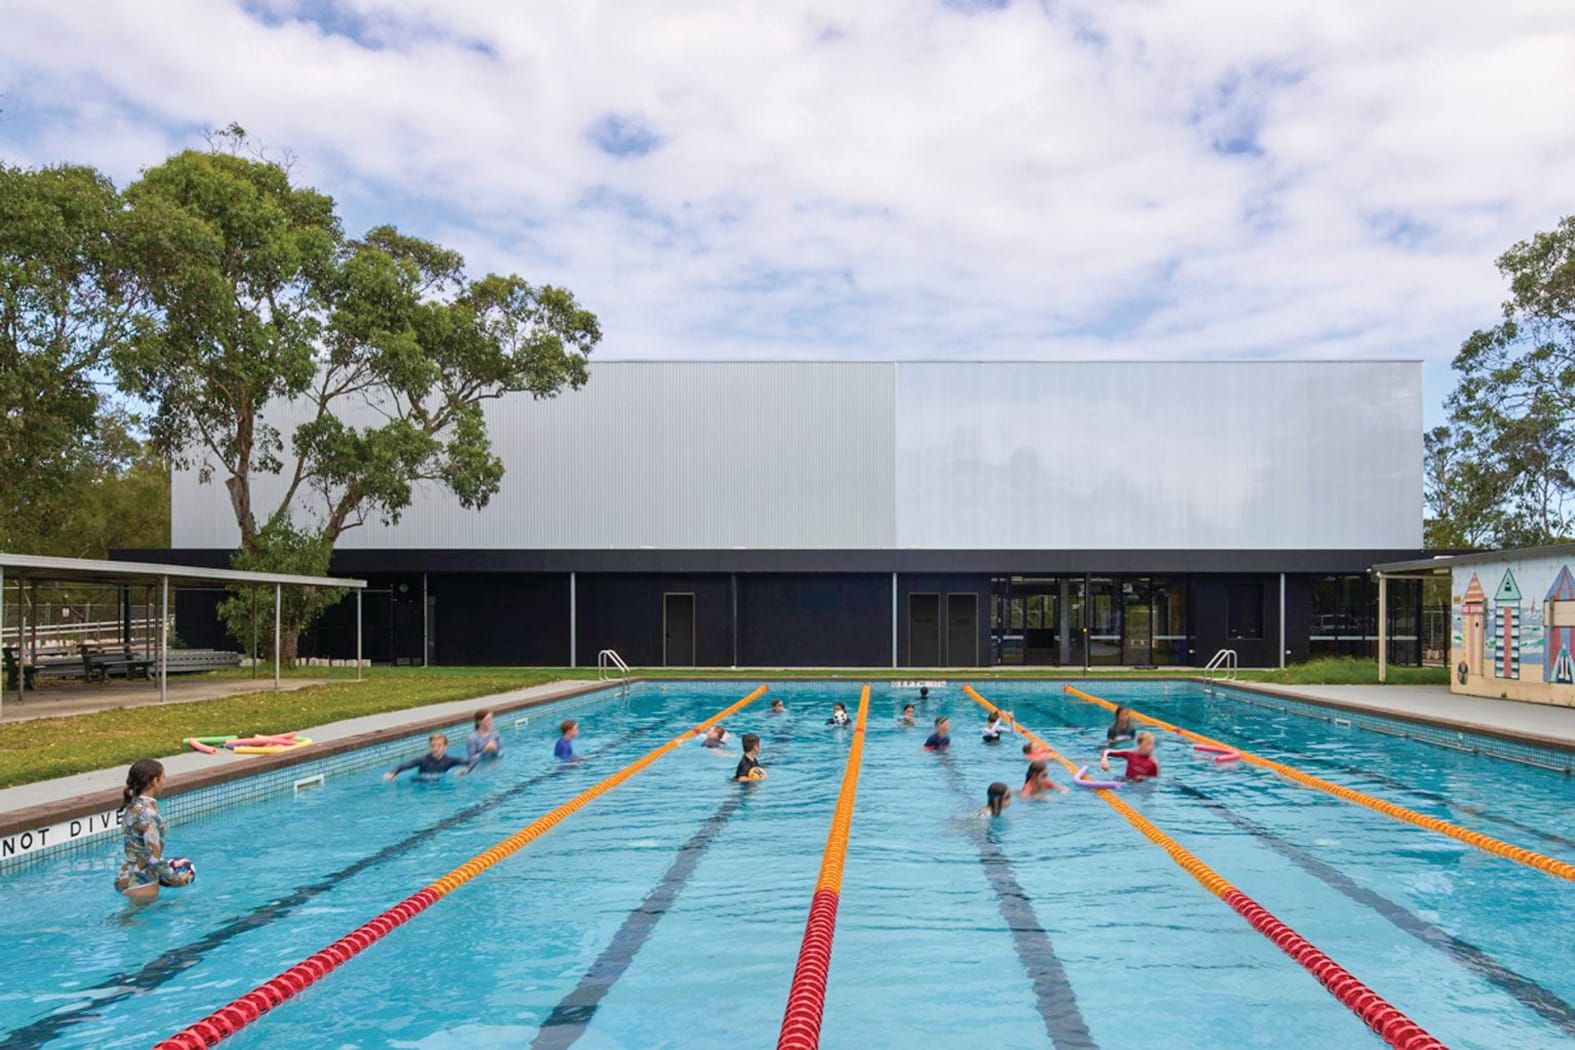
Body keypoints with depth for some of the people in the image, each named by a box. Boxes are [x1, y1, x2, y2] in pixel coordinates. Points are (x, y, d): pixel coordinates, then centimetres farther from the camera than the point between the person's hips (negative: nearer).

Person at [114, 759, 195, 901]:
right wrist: (176, 879, -10)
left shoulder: (132, 806, 5)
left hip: (128, 878, 9)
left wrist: (166, 872, 18)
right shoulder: (147, 813, -23)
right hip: (141, 884, -9)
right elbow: (154, 858, -23)